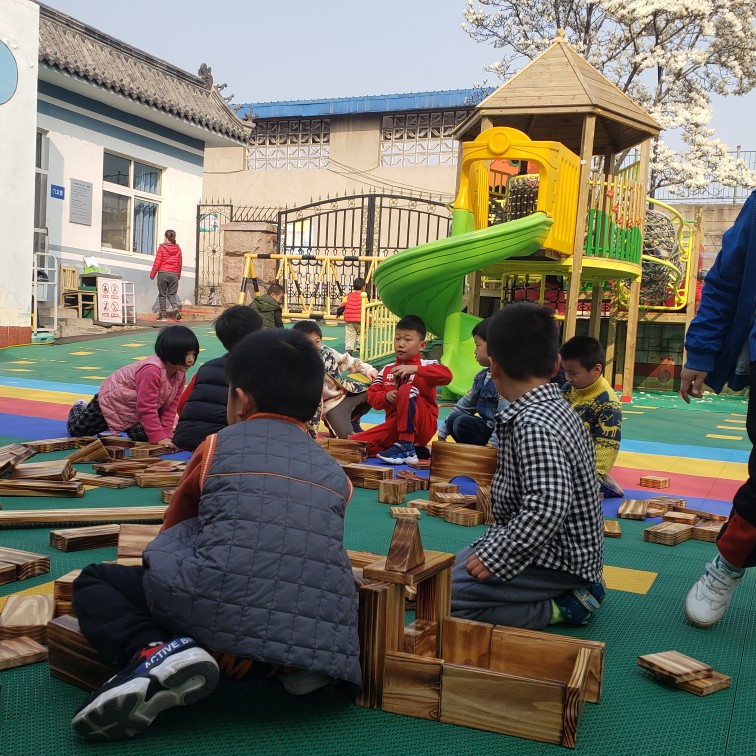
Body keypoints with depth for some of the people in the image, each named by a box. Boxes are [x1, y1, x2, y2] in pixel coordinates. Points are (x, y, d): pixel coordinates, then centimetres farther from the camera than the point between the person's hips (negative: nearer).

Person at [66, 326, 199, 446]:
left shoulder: (180, 374, -14)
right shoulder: (151, 371, -41)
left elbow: (170, 407, -8)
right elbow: (147, 409, -38)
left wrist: (166, 434, -15)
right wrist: (158, 437, -36)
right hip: (112, 398, -6)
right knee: (76, 430, 6)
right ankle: (80, 408, 42)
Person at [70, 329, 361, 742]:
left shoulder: (217, 446, 13)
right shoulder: (335, 472, 21)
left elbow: (173, 529, 26)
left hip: (215, 612, -4)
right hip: (320, 629, 4)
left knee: (92, 583, 16)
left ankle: (152, 651, -11)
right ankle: (303, 660, 9)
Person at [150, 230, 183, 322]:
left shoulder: (162, 247, -6)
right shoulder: (178, 249, 4)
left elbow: (157, 262, -6)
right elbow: (179, 263, 9)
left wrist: (152, 273, 4)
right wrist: (178, 275, 20)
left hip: (163, 273, -3)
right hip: (174, 274, 3)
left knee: (162, 294, 6)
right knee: (171, 294, 11)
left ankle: (163, 315, 6)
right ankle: (176, 308, -16)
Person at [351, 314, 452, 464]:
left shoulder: (427, 365, -3)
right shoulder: (387, 370, 12)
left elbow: (446, 375, -23)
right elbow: (372, 396, 11)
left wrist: (415, 369, -30)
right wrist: (386, 397, -12)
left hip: (422, 426, -6)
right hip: (395, 425, 6)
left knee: (406, 390, -30)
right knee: (355, 442, -10)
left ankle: (405, 447, -26)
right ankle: (413, 450, -6)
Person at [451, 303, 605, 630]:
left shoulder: (534, 425, -25)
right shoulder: (554, 408, 6)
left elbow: (548, 508, -34)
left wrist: (495, 558, -24)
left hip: (560, 561, -10)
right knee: (452, 567, 18)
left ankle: (562, 608, -7)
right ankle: (574, 589, 11)